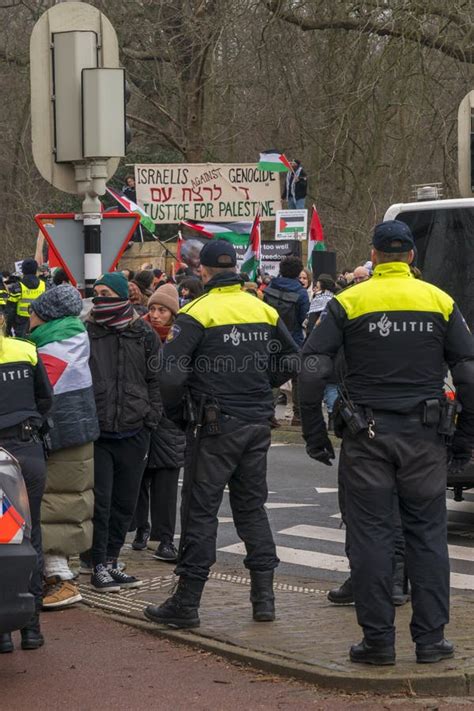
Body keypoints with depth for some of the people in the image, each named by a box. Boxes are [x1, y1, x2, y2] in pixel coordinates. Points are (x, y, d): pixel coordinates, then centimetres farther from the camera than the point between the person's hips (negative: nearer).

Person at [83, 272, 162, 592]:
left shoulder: (143, 335, 4)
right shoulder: (86, 333, 0)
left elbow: (156, 379, 9)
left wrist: (150, 418, 1)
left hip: (133, 433, 2)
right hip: (97, 432, -2)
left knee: (125, 502, 9)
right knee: (100, 500, -4)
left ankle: (110, 561, 21)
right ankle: (99, 565, 5)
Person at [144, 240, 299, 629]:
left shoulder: (197, 314, -11)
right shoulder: (264, 310, 6)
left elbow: (171, 374, -16)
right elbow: (291, 361, 12)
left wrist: (175, 412, 1)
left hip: (214, 426, -5)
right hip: (258, 424, 5)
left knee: (201, 511, 0)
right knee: (252, 506, 15)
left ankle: (187, 603, 2)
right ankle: (264, 596, 13)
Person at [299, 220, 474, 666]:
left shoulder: (348, 303, -1)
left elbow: (313, 369, -8)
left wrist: (314, 434, 0)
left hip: (367, 433, -1)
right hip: (424, 436, 1)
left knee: (371, 535, 3)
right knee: (427, 533, 8)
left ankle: (378, 640, 4)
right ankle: (430, 638, 8)